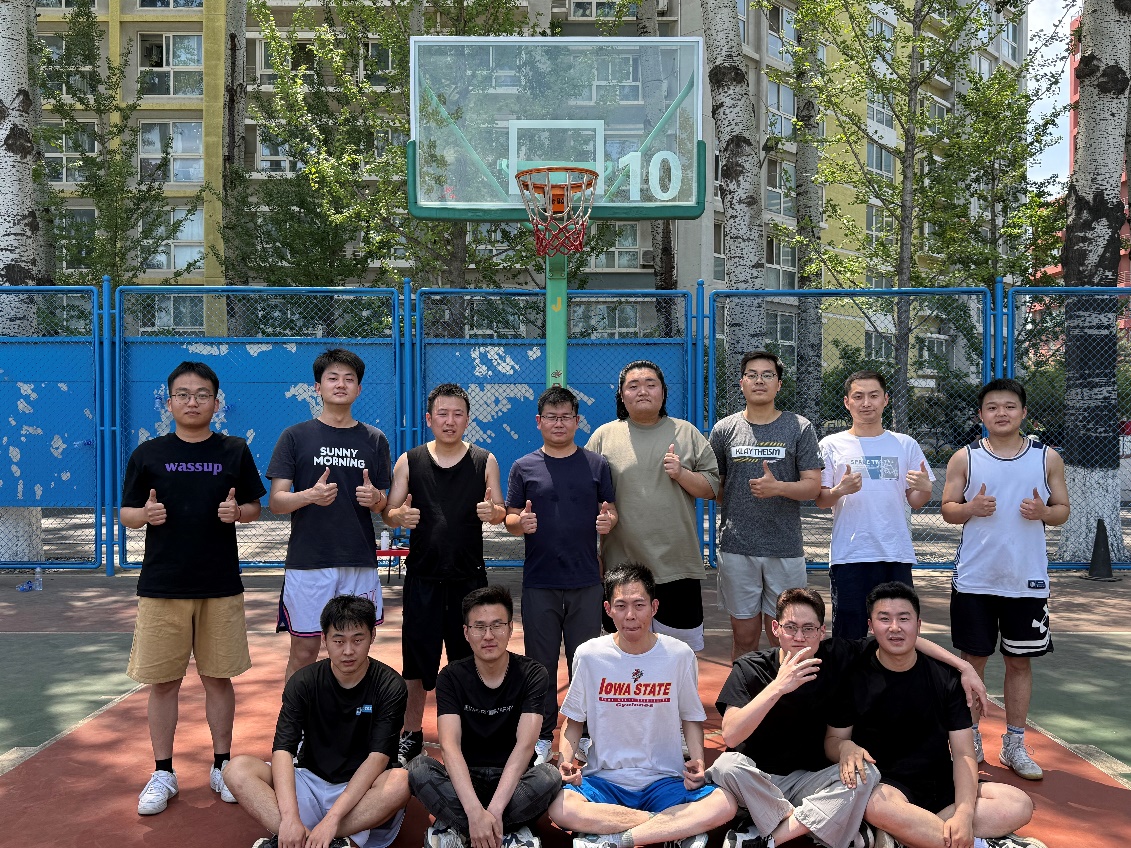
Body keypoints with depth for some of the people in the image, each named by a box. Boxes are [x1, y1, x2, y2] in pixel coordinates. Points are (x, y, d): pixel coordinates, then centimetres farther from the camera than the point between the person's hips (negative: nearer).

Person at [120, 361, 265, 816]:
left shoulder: (234, 450, 3)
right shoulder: (148, 453, 2)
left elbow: (254, 507, 8)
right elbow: (127, 513, 5)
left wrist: (237, 512, -13)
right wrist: (146, 514, -16)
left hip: (220, 585, 0)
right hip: (162, 585, 0)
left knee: (218, 677, 9)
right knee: (163, 681, 6)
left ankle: (221, 765, 24)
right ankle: (163, 773, 21)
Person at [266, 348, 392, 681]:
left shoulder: (374, 439, 9)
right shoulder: (295, 436, 2)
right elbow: (276, 502, -2)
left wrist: (374, 498, -11)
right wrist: (310, 496, -21)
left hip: (360, 563, 2)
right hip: (308, 562, -2)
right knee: (304, 649, 4)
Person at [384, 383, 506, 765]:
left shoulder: (484, 461, 2)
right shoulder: (409, 461, 2)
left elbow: (501, 513, 5)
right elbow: (388, 514, 4)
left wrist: (492, 512, -19)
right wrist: (401, 515, -19)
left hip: (469, 576, 0)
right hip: (422, 576, 0)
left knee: (469, 658, 8)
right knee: (417, 658, 6)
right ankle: (411, 734, 22)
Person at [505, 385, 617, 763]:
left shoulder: (596, 464, 6)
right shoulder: (523, 467, 5)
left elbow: (611, 514, 7)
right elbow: (510, 519, 5)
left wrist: (608, 521, -16)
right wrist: (521, 523, -17)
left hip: (585, 581, 0)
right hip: (539, 582, 0)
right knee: (541, 661, 8)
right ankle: (542, 735, 21)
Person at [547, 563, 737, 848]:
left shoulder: (680, 655, -3)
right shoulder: (589, 655, -3)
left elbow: (691, 718, 10)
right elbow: (574, 721, 7)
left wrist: (697, 762, -8)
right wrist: (565, 761, -11)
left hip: (664, 780, 0)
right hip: (604, 779, 0)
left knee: (724, 804, -27)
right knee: (560, 808, -32)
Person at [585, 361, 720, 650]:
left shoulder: (687, 433, 7)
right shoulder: (603, 436, 4)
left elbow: (712, 488, 7)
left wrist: (681, 474, -11)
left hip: (678, 565, 1)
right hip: (621, 567, 0)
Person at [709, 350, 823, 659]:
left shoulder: (799, 428, 3)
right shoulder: (724, 430, 7)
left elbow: (813, 486, -2)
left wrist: (779, 487, -19)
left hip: (786, 550, -1)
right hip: (736, 549, 1)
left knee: (782, 638, 6)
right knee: (744, 637, 8)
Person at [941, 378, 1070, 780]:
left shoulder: (1047, 458, 3)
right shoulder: (965, 458, 0)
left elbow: (1063, 510, 7)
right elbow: (947, 510, 3)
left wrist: (1043, 512, -15)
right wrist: (971, 508, -18)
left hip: (1027, 580, 1)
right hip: (974, 579, -1)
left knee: (1020, 661, 8)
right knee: (973, 658, 7)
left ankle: (1014, 745, 20)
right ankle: (970, 739, 21)